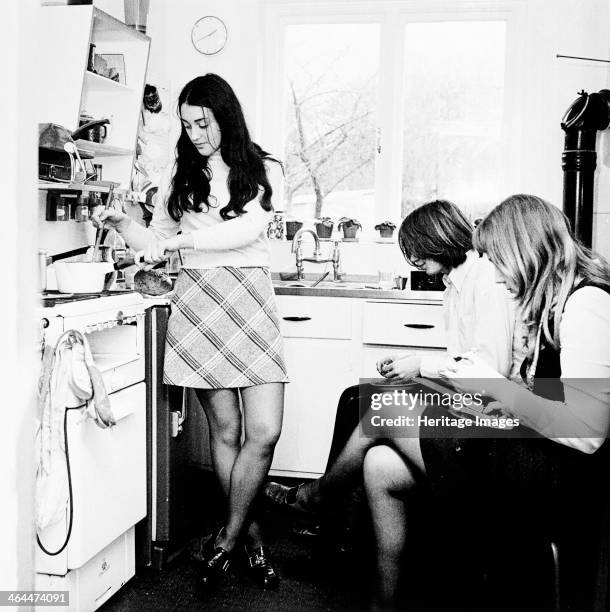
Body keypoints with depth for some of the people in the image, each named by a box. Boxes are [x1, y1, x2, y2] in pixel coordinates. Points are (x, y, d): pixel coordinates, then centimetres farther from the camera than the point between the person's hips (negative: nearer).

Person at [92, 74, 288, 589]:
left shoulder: (263, 170, 7)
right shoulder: (181, 175, 15)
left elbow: (250, 227, -10)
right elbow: (157, 243, 17)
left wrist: (180, 238, -14)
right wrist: (123, 224, -3)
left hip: (251, 301, -1)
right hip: (198, 302, 1)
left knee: (265, 431, -9)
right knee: (225, 430, 3)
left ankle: (228, 537, 10)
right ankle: (252, 537, 19)